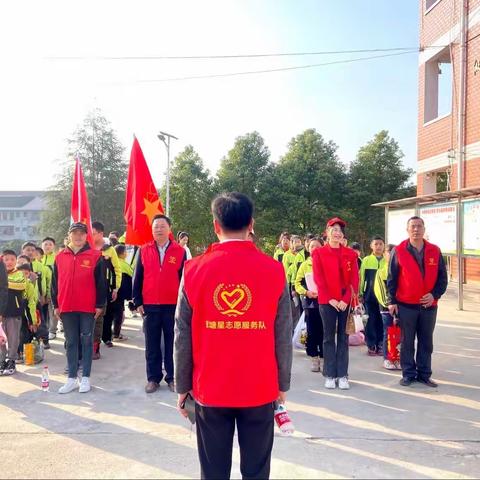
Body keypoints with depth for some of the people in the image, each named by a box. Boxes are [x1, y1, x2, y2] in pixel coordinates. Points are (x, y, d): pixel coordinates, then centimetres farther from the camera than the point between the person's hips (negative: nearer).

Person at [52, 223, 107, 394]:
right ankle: (72, 378, 16)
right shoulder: (60, 257, 8)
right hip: (67, 308, 3)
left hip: (88, 307, -3)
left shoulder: (95, 256, -3)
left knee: (86, 341, 4)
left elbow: (101, 282, -3)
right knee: (71, 342, 9)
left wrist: (100, 305, -6)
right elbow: (55, 283, 12)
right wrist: (55, 305, 9)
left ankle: (85, 378, 12)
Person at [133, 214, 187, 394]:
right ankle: (153, 378, 20)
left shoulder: (180, 251, 0)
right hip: (150, 306, 1)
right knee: (152, 345, 9)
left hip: (173, 305, -1)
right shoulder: (144, 250, 4)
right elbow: (137, 278, 6)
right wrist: (138, 302, 1)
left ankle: (173, 377, 18)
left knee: (172, 343, 7)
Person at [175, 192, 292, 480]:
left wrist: (183, 386, 8)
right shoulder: (274, 270, -8)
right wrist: (283, 384, 8)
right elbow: (283, 337, -4)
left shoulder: (194, 270, -8)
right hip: (260, 390, 0)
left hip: (210, 391, 1)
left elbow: (183, 337, -3)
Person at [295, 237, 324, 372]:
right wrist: (306, 292, -13)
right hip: (309, 302, 2)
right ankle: (314, 359, 16)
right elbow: (297, 283, 5)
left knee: (323, 332, 2)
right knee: (312, 332, 6)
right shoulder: (304, 265, 7)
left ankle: (323, 358, 12)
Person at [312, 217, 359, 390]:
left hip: (346, 302, 2)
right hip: (327, 302, -2)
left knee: (343, 338, 6)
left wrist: (346, 299, -11)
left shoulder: (350, 254, 7)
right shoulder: (318, 253, 1)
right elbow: (319, 279, -4)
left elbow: (354, 279, 1)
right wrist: (330, 299, -12)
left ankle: (343, 375, 13)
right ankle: (330, 375, 12)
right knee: (329, 337, 5)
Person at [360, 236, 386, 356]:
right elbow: (361, 278, 5)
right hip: (369, 295, 0)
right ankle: (371, 345, 13)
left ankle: (380, 345, 16)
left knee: (381, 321, 5)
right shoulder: (366, 260, 3)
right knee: (371, 320, 4)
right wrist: (360, 293, 4)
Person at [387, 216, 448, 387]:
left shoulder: (435, 251, 3)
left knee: (426, 342, 11)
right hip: (406, 305, -2)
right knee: (407, 342, 6)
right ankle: (408, 374, 17)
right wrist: (392, 301, -5)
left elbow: (442, 277, 6)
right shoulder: (398, 251, -3)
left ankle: (424, 374, 22)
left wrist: (434, 294, -9)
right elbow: (391, 278, -2)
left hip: (429, 305, 2)